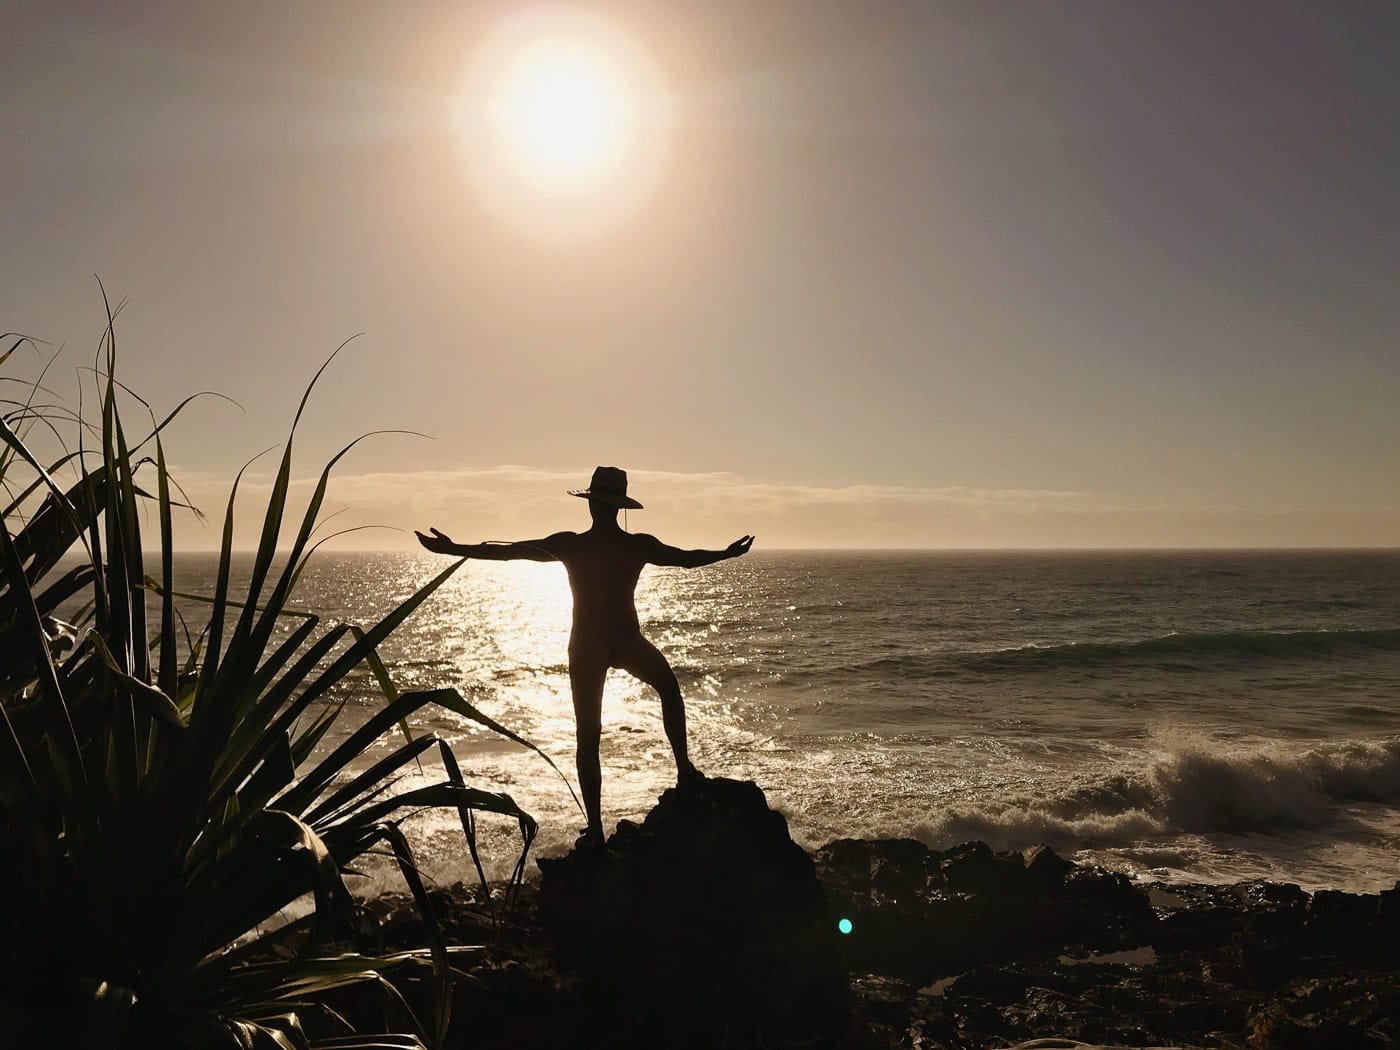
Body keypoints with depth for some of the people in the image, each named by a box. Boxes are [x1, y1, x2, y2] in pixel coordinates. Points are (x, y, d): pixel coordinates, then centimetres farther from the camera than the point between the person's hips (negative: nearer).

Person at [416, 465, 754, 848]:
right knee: (669, 689, 30)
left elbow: (505, 551, -9)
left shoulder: (570, 545, -11)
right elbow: (687, 558, 8)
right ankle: (684, 768, 25)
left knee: (588, 739, 8)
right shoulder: (640, 545, -8)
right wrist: (727, 553, 25)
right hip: (628, 643, 1)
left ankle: (595, 829, 10)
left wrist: (452, 548, 0)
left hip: (586, 648, 0)